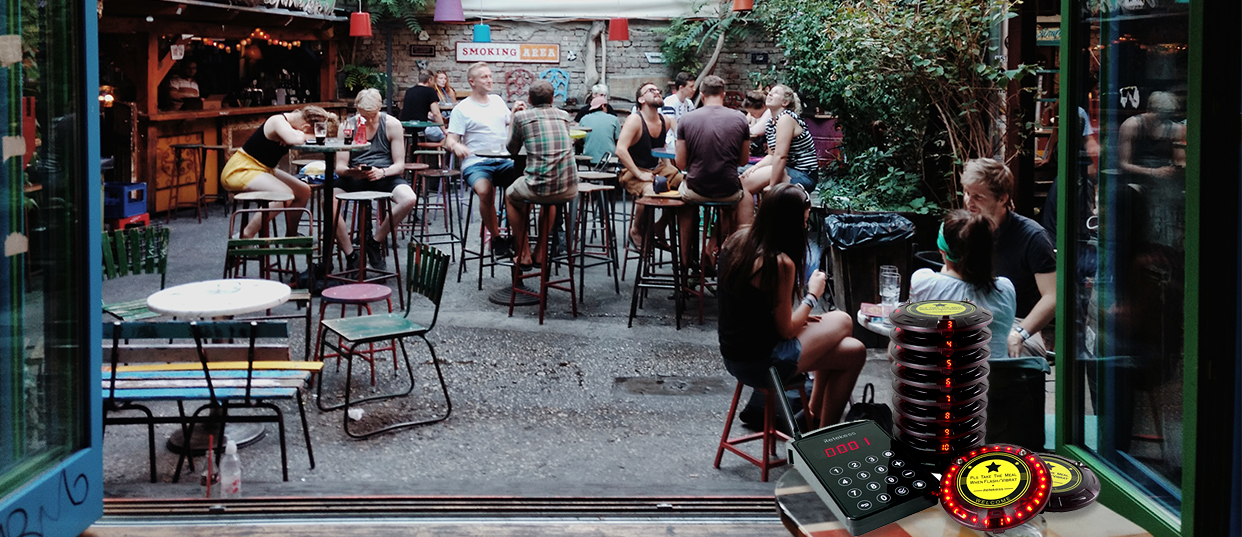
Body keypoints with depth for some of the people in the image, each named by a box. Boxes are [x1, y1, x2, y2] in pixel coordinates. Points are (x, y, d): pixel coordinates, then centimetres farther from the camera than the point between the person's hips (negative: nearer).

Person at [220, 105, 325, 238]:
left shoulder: (290, 122, 5)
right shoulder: (278, 122, -22)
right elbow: (296, 140, -41)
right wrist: (302, 135, -18)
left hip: (263, 170, 10)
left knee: (304, 191, 8)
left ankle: (290, 236, 24)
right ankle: (245, 236, -23)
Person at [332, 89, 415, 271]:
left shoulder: (392, 125, 0)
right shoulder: (347, 128, 1)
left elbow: (399, 165, -1)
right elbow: (340, 167, -2)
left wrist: (382, 172, -24)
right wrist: (352, 172, -27)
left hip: (385, 176, 0)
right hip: (354, 179, 0)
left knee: (409, 200, -32)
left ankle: (376, 240, -9)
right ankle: (350, 255, -17)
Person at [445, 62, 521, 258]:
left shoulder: (498, 100, 19)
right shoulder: (462, 109, 4)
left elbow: (509, 124, 32)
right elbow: (449, 140, -3)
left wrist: (515, 112, 11)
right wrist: (456, 146, -26)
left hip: (504, 160, 4)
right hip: (476, 163, -4)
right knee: (485, 191, -36)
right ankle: (495, 238, -16)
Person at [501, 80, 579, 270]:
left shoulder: (522, 116, 0)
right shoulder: (564, 116, 11)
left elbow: (512, 150, 16)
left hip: (539, 188, -3)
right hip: (570, 190, 4)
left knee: (510, 196, 30)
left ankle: (524, 255, 27)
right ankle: (541, 252, 39)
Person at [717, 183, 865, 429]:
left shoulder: (737, 240, 0)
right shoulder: (781, 264, -24)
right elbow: (785, 331, -16)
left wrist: (799, 318, 11)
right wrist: (812, 295, -2)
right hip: (760, 364, -8)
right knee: (854, 354, 8)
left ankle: (813, 416, 30)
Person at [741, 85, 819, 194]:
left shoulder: (786, 118, -15)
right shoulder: (771, 123, 13)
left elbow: (780, 156, -22)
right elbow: (772, 156, 13)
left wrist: (771, 186, -22)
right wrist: (755, 167, -6)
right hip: (790, 170, 9)